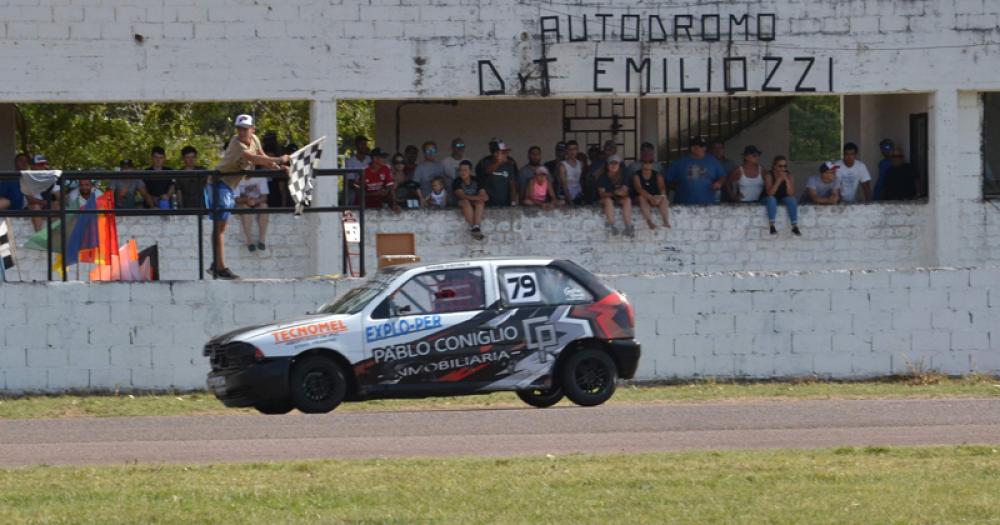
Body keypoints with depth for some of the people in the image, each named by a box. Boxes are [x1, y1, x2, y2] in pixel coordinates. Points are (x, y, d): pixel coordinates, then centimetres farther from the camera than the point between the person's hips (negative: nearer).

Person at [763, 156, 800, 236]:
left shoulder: (788, 176, -10)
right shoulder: (769, 175, -18)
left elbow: (791, 194, -19)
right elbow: (770, 193, -28)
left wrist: (786, 180, -30)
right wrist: (779, 180, -34)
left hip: (783, 198, 3)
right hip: (771, 199, -3)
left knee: (792, 200, -26)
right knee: (771, 199, -34)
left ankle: (795, 226, -25)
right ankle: (772, 226, -33)